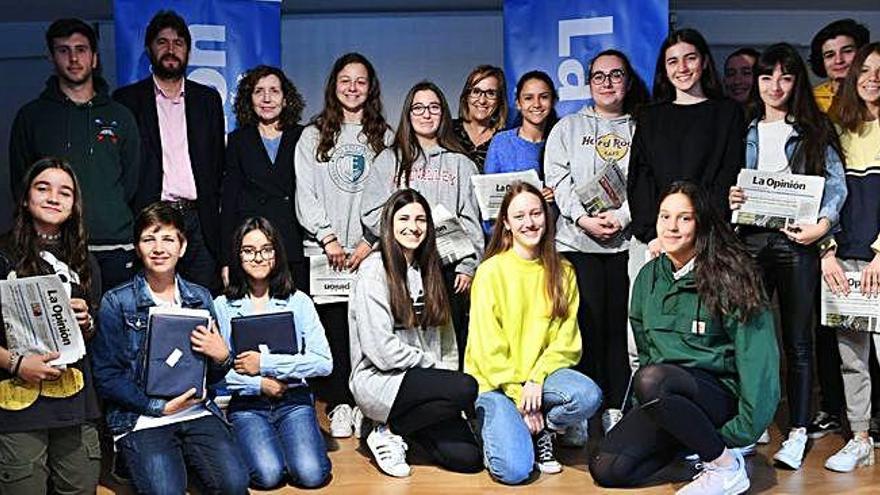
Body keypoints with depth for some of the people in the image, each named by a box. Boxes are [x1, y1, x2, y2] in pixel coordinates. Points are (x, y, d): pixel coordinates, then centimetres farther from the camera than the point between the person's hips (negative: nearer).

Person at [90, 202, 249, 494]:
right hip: (140, 418, -2)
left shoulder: (200, 298, 11)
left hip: (197, 411, 3)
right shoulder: (116, 303, 1)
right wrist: (158, 406, -12)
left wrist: (222, 357, -7)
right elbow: (105, 377, -3)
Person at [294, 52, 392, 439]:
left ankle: (365, 406, 2)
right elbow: (305, 194, 4)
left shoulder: (384, 138, 13)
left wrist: (371, 241, -7)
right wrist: (328, 237, -7)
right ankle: (340, 406, 4)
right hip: (325, 250, 0)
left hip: (370, 251, 0)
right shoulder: (313, 136, 13)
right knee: (334, 328, -3)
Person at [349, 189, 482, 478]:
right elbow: (381, 349, -16)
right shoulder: (374, 270, -9)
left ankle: (404, 425, 14)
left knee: (468, 458, -9)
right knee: (466, 388, -29)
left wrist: (449, 373, -2)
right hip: (379, 380, -7)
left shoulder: (427, 270, 14)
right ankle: (389, 432, -9)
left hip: (422, 379, 7)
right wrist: (434, 366, -9)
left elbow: (444, 333, 12)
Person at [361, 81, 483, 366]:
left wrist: (467, 267, -1)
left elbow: (471, 221, 8)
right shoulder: (389, 160, 14)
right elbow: (371, 212, 5)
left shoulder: (460, 163, 14)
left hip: (448, 267, 0)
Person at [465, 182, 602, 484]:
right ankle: (499, 428, 11)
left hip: (541, 372, 4)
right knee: (514, 470, -23)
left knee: (589, 396, -30)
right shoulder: (491, 271, -7)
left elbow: (565, 340, 1)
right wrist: (518, 396, -13)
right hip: (494, 381, -3)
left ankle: (543, 430, 2)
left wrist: (536, 379, -15)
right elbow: (488, 348, -8)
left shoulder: (563, 272, 5)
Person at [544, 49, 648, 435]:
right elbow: (558, 178, 4)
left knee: (620, 325, 0)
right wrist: (582, 218, -9)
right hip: (577, 241, -1)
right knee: (587, 324, -5)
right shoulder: (568, 128, 15)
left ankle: (615, 410, 6)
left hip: (626, 241, 1)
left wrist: (622, 217, -11)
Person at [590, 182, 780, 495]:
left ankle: (726, 467, -16)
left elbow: (756, 355, -15)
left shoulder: (727, 276, -11)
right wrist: (638, 416, 11)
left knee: (652, 380, -37)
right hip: (664, 394, 6)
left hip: (720, 394, -6)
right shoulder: (649, 277, 8)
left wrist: (746, 430, -19)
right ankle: (693, 438, 9)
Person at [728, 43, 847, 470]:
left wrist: (823, 223, -16)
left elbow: (836, 183, 0)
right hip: (752, 238, 3)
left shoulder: (814, 130, 6)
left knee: (797, 339, 3)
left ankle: (798, 431, 11)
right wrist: (731, 198, -5)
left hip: (796, 241, -2)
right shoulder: (747, 131, 14)